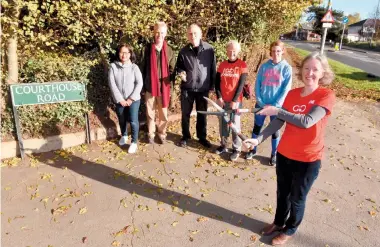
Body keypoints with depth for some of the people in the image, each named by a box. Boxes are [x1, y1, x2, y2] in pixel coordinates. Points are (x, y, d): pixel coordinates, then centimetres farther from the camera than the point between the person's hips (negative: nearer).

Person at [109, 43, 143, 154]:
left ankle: (134, 142, 11)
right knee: (122, 120, 18)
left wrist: (131, 98, -14)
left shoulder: (134, 67, -4)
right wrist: (120, 99, -11)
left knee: (133, 121, -5)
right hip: (119, 100, 2)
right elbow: (112, 84, -6)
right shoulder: (113, 66, -3)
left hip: (133, 100, -2)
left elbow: (139, 83, -8)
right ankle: (124, 136, 44)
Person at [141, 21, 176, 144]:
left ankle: (162, 133, 26)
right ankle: (151, 134, 25)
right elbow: (143, 68, 3)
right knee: (150, 112, 10)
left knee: (163, 113, 9)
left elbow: (172, 69, 4)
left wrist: (170, 83, -5)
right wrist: (143, 85, 2)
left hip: (164, 86, 0)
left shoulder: (169, 50, 2)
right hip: (150, 86, 0)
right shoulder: (147, 49, -1)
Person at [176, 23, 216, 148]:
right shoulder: (183, 51, -3)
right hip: (187, 88, 1)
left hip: (203, 89, 0)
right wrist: (181, 72, -13)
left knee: (202, 114, 12)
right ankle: (185, 136, 29)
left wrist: (212, 85, 1)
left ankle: (202, 137, 29)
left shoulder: (209, 49, -6)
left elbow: (213, 69, 1)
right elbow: (179, 66, 9)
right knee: (185, 114, 10)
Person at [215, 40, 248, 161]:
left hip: (235, 101, -4)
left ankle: (236, 149, 13)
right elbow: (217, 82, 5)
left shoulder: (242, 65, -4)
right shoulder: (222, 65, 7)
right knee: (222, 123, 11)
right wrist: (219, 97, -6)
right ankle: (223, 145, 26)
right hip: (222, 100, 4)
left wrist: (235, 100, -13)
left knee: (235, 124, 2)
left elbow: (241, 84, -8)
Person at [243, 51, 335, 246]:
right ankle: (279, 222, 46)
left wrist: (277, 111, -23)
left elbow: (306, 122, -27)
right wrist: (258, 139, -15)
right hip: (284, 154, 4)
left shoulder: (327, 96, -15)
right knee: (282, 193, 21)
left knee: (297, 198, 15)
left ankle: (290, 230, 39)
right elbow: (278, 122, -3)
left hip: (308, 159, -4)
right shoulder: (292, 94, 0)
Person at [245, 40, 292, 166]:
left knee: (275, 130, 10)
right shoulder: (264, 66, 0)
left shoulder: (287, 68, -5)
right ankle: (253, 150, 32)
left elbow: (286, 89, -8)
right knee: (257, 127, 13)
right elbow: (257, 84, 1)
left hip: (277, 106, -2)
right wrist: (260, 101, -9)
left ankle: (274, 155, 27)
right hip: (261, 104, 2)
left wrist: (274, 105, -14)